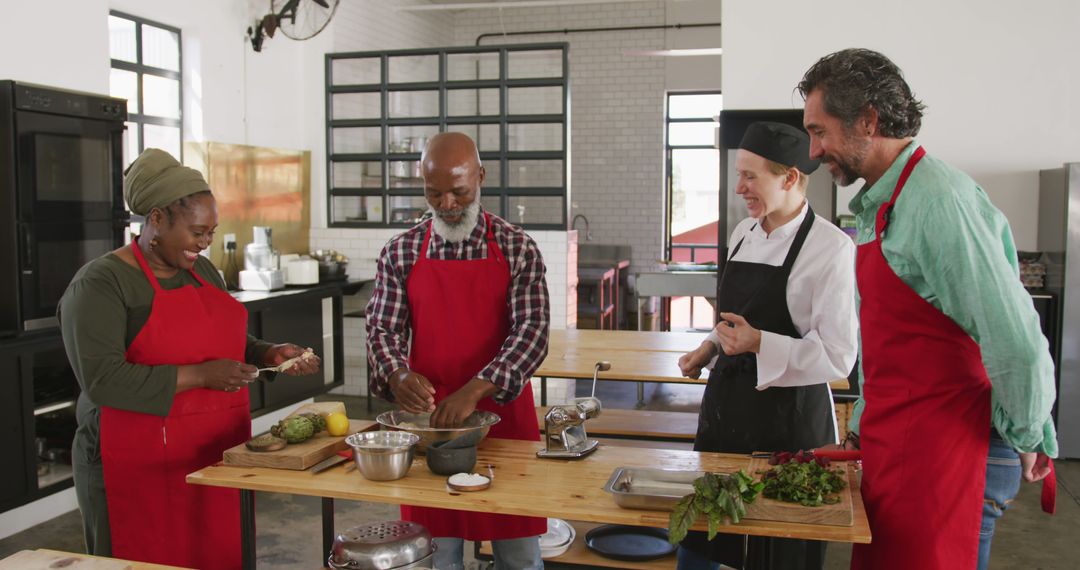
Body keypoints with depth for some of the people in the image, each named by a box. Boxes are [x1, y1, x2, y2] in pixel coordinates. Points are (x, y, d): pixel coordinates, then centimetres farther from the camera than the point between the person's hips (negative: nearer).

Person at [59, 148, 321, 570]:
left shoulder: (203, 271, 12)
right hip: (144, 471, -6)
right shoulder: (100, 284, -10)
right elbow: (101, 380, -20)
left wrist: (269, 355, 3)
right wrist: (199, 376, -22)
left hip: (217, 459, 6)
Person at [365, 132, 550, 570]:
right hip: (427, 418, 2)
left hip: (504, 416, -1)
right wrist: (396, 373, -19)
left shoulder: (517, 249, -3)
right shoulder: (400, 253, 3)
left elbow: (532, 332, -11)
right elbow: (382, 328, 3)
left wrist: (475, 390, -24)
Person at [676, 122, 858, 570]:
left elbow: (838, 357, -18)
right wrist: (709, 349, 7)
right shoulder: (744, 233, 7)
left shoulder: (831, 248, -15)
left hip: (789, 417, -7)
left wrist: (759, 344, -27)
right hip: (727, 403, 7)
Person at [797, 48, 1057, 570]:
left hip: (944, 455, -9)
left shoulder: (939, 200, -20)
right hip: (893, 447, 9)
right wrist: (863, 429, 19)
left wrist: (1024, 436, -9)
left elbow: (1017, 344, -23)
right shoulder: (875, 208, 12)